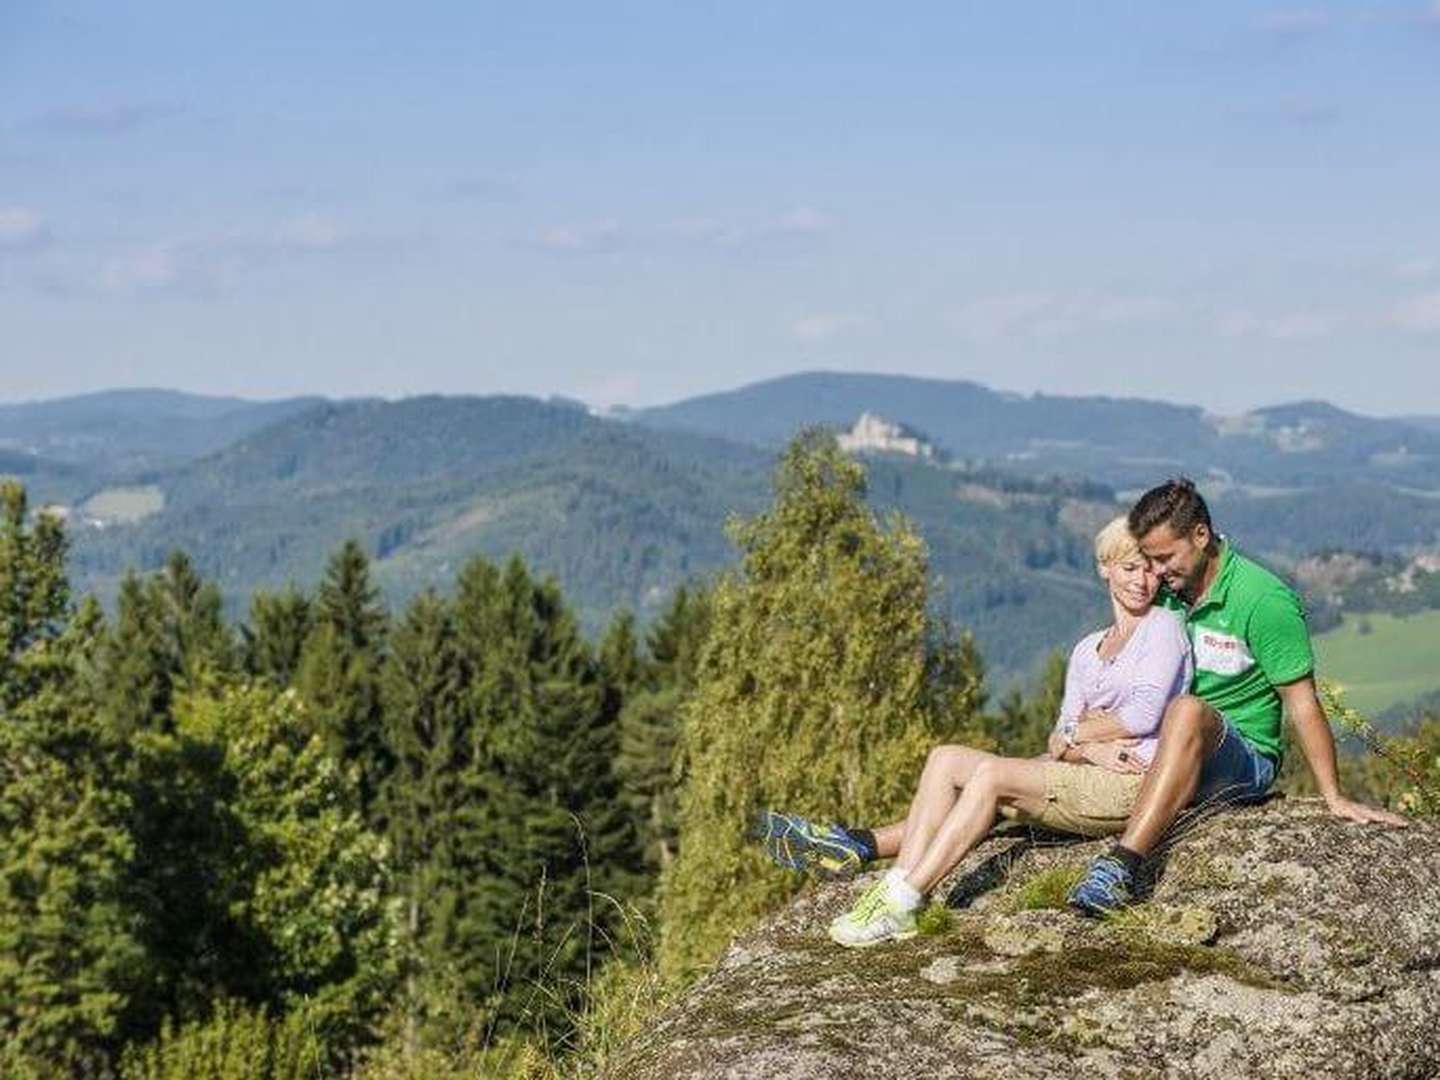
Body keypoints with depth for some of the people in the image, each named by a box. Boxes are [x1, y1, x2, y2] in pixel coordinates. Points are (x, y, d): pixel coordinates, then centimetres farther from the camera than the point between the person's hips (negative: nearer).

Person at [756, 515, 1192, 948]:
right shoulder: (1087, 650, 24)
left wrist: (1073, 734, 1)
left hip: (1134, 782, -7)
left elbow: (1144, 714, -11)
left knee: (992, 773, -26)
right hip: (1084, 779, 7)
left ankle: (900, 902, -32)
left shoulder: (1163, 627, 4)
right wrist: (1089, 747, -11)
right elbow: (1059, 740, 12)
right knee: (947, 761, -8)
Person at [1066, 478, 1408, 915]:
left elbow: (1301, 703, -10)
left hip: (1246, 759, -8)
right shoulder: (1166, 591, 7)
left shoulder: (1264, 600, -12)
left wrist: (1334, 800, -11)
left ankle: (1122, 863, -51)